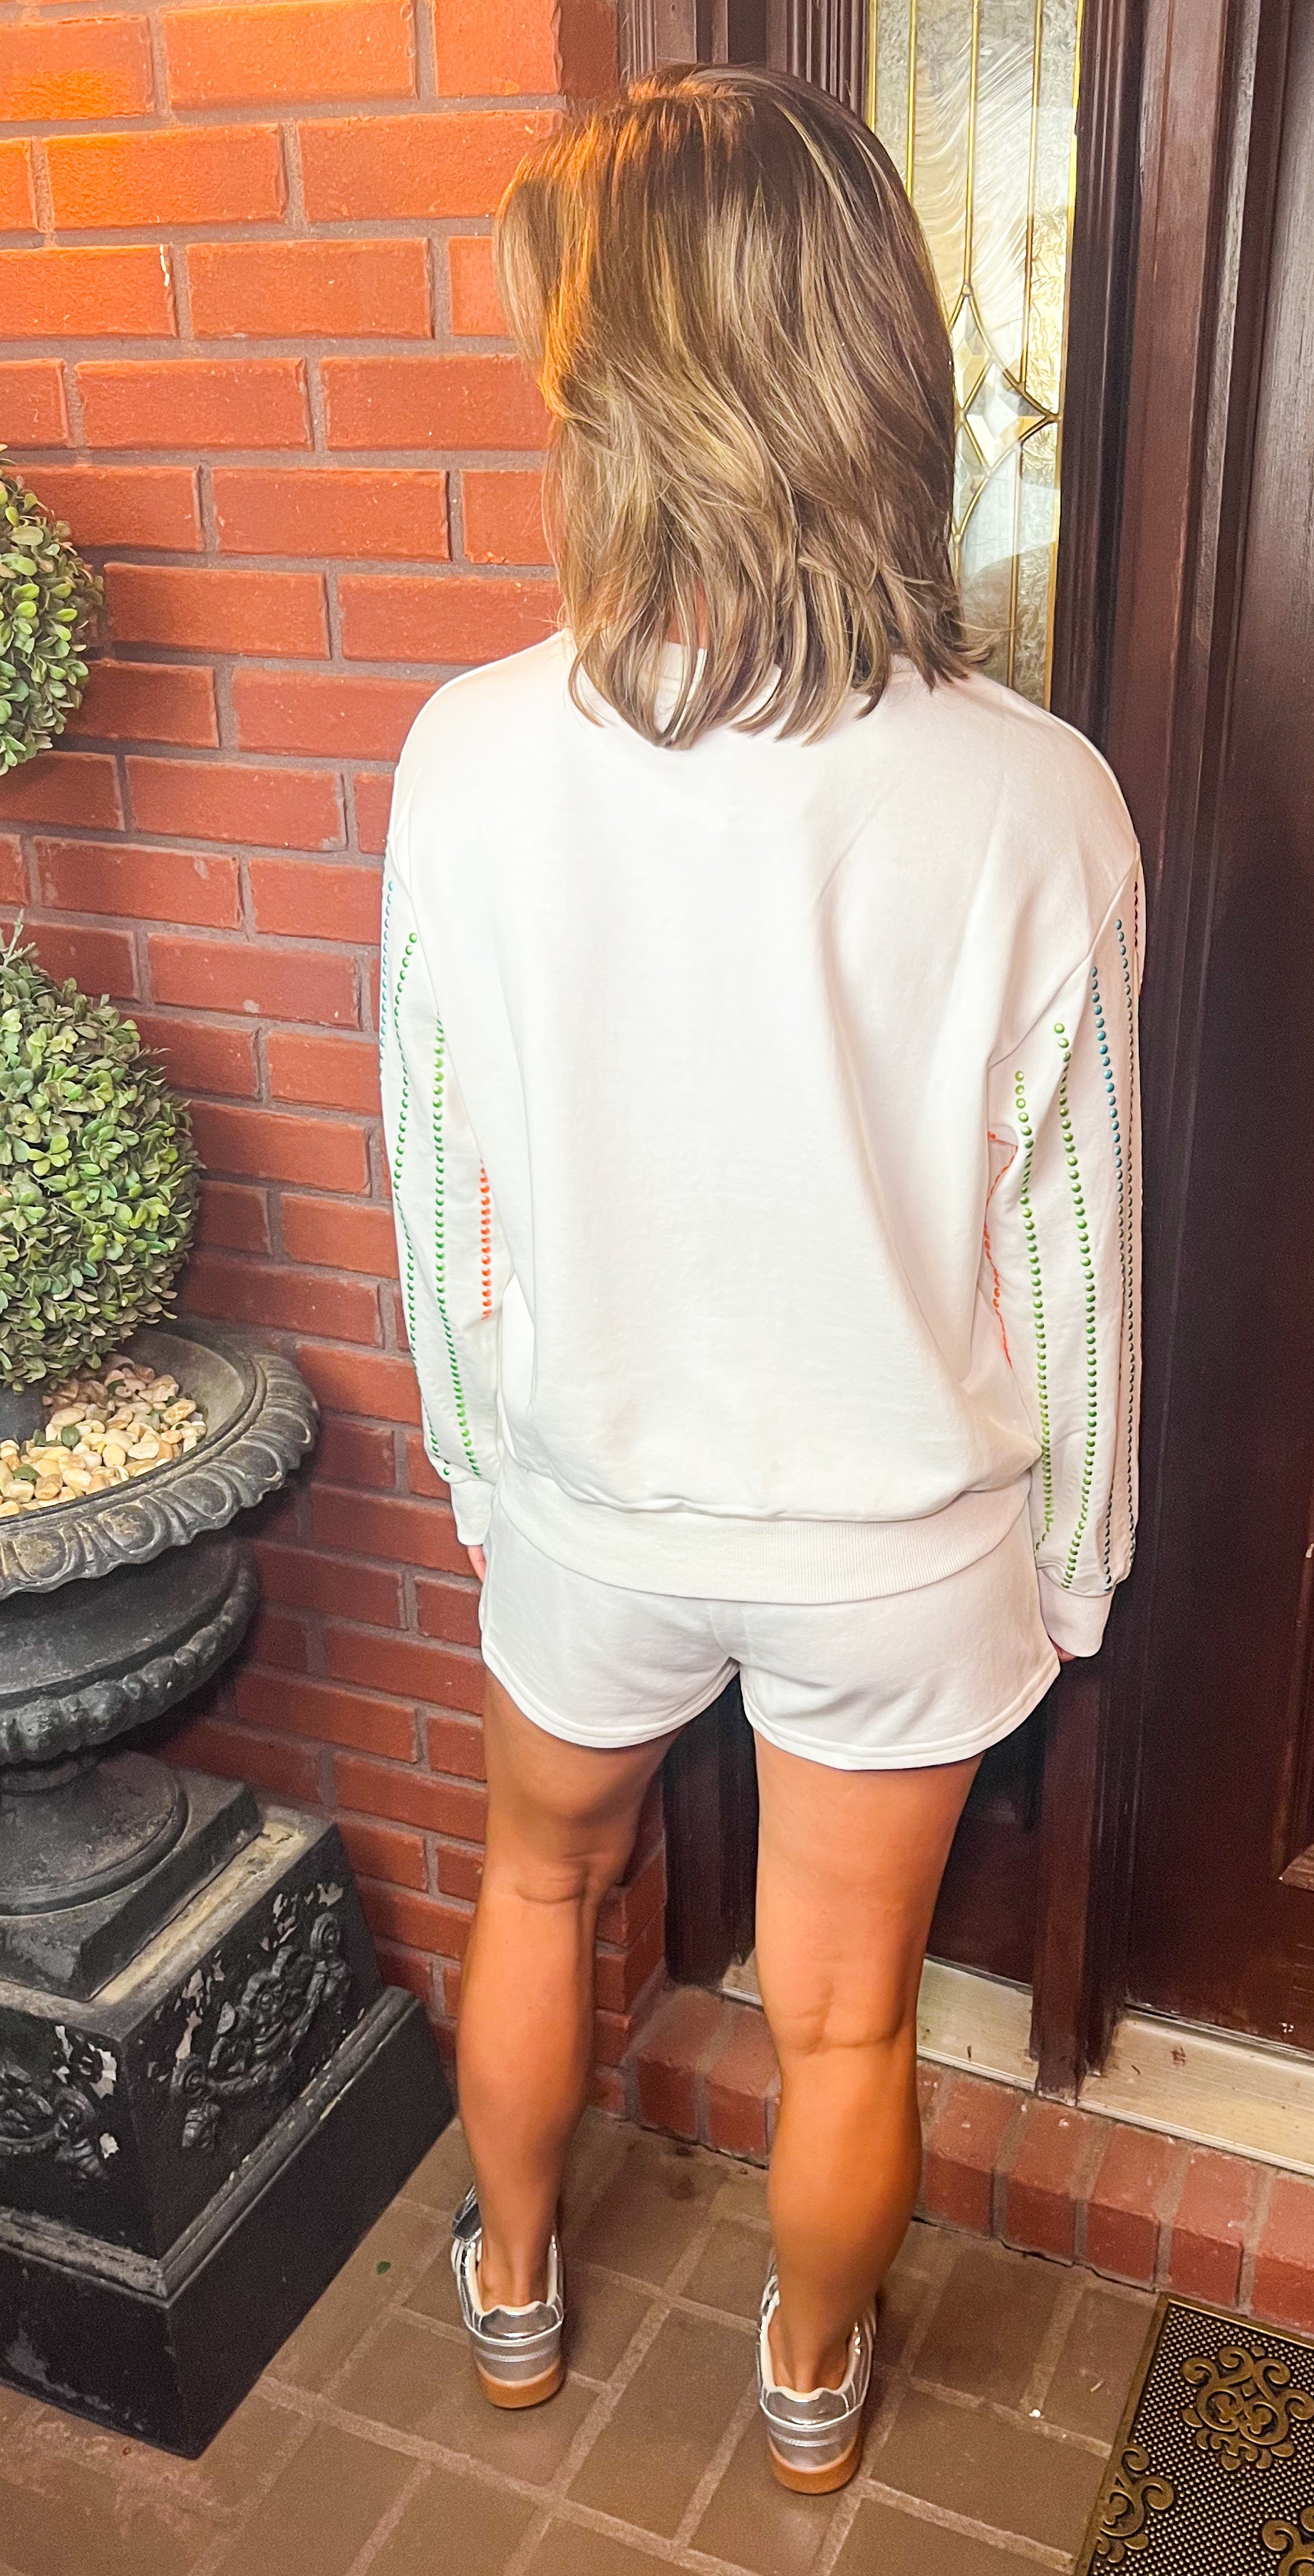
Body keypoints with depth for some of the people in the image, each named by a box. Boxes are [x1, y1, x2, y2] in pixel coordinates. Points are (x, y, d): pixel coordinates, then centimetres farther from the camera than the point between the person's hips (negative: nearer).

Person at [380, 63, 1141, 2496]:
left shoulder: (474, 752, -19)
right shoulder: (1034, 801, -21)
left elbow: (438, 1175, -8)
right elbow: (1068, 1245, -12)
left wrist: (474, 1450, 11)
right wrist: (1077, 1556, 6)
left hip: (594, 1496, 1)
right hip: (905, 1529, 0)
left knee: (539, 1881, 31)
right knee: (845, 2014, 23)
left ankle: (512, 2291, 56)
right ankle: (810, 2381, 52)